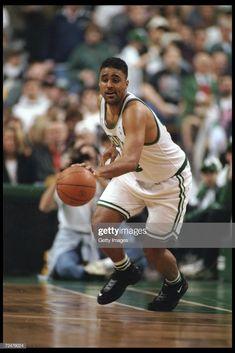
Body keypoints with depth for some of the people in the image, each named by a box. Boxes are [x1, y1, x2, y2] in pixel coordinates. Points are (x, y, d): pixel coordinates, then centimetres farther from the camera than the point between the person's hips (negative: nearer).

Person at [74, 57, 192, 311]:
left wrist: (98, 172, -68)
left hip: (169, 181, -7)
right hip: (135, 176, 7)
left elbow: (130, 160, -53)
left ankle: (175, 284, 32)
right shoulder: (104, 102, -11)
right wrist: (113, 149, 3)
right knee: (100, 223, -11)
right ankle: (125, 272, 18)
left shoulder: (135, 112, -36)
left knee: (153, 250, -3)